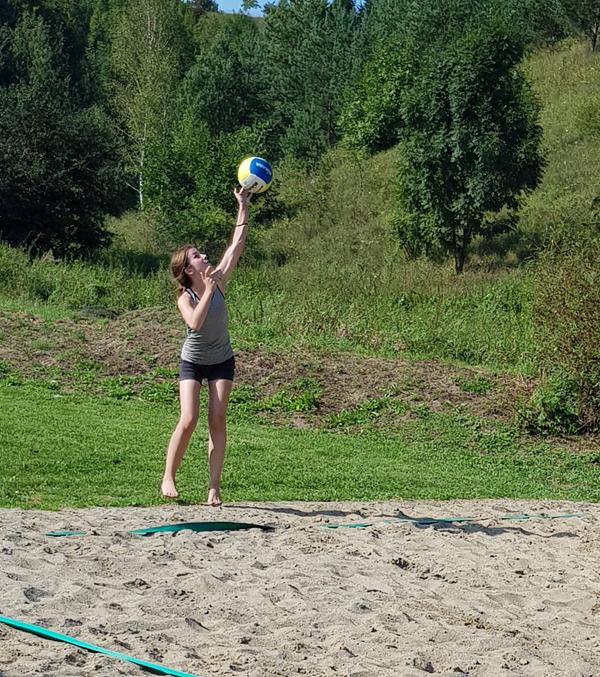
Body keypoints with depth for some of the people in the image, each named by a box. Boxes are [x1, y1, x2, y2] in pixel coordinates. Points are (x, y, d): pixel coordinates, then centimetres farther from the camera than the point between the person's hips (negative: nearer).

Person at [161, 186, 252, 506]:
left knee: (217, 421, -7)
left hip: (221, 362, 3)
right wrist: (208, 291, -35)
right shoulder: (184, 297, -16)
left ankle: (214, 486, -5)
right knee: (188, 420, -13)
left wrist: (243, 209, -15)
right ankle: (168, 478, 2)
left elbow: (236, 246, -11)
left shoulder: (218, 281, -8)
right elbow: (195, 323, -36)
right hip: (192, 362, -3)